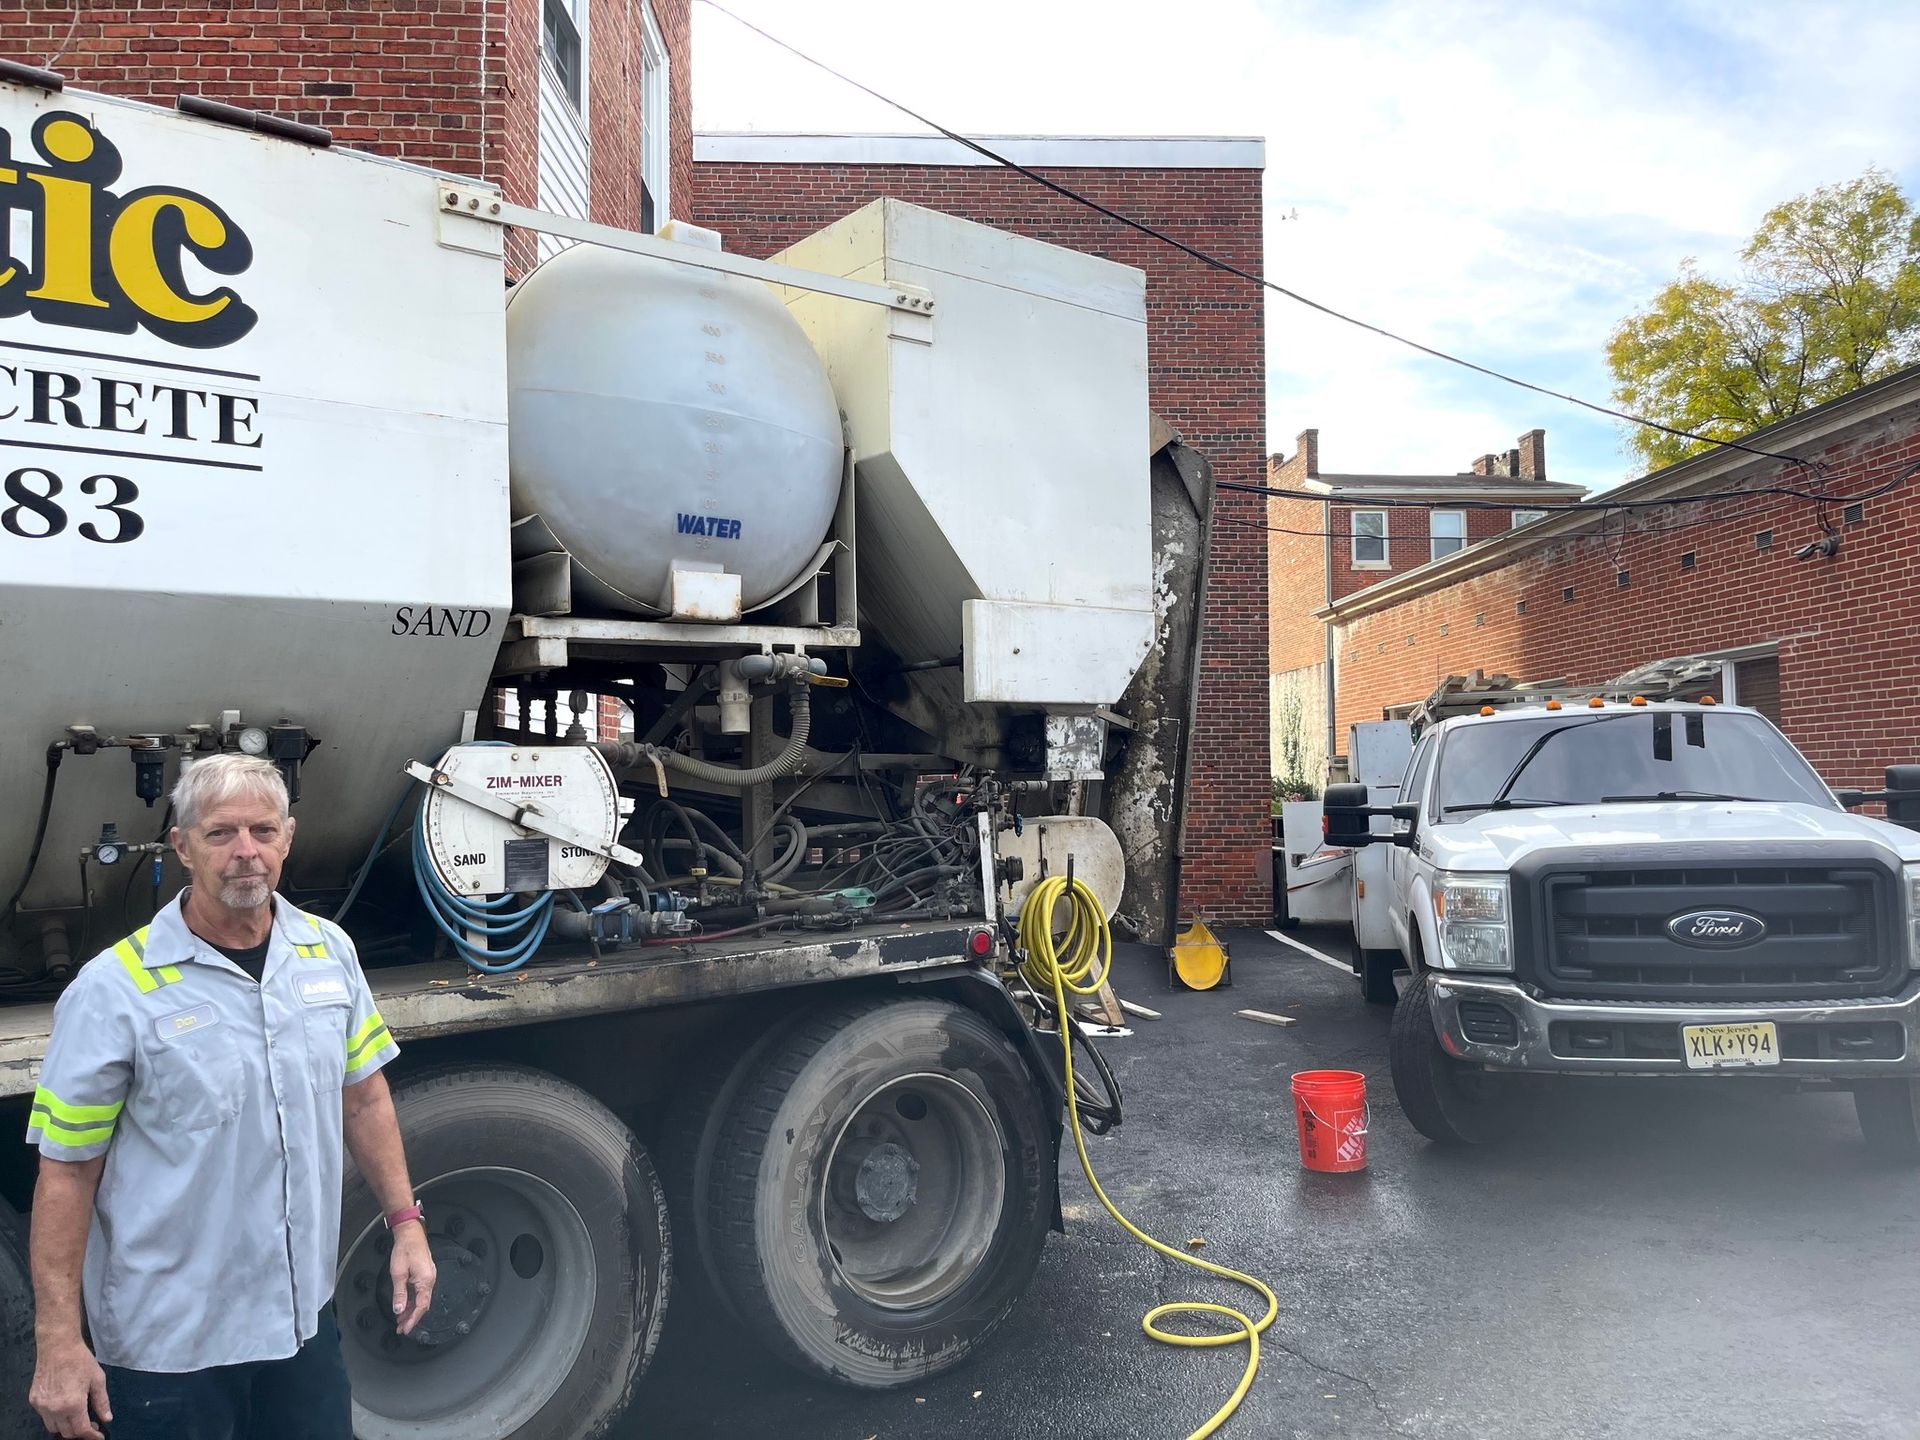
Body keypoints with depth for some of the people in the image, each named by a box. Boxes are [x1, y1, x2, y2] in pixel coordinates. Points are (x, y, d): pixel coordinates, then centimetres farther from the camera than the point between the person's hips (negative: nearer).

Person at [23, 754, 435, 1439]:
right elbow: (67, 1169, -12)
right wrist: (58, 1343, -12)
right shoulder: (112, 990, -14)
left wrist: (405, 1222, 5)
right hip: (169, 1341, -4)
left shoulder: (329, 951, -1)